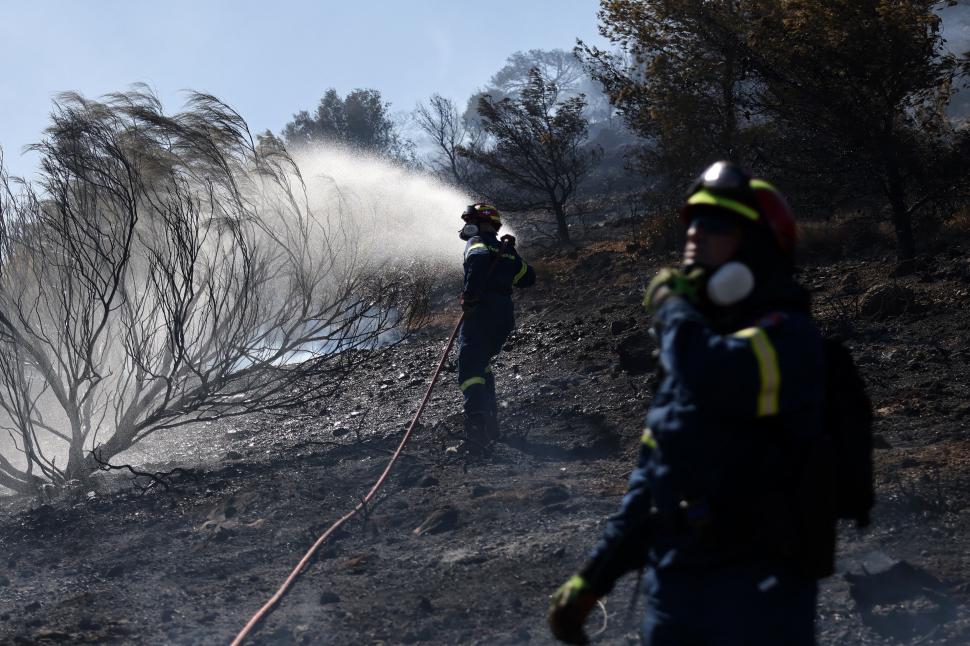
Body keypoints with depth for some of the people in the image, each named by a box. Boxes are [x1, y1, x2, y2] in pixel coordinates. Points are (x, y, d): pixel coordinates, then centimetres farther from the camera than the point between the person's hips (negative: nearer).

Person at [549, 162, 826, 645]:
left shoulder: (787, 336, -8)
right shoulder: (694, 341, 17)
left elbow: (714, 381, -31)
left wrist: (671, 308, -10)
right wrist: (592, 578, 18)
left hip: (758, 594, -8)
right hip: (672, 588, 8)